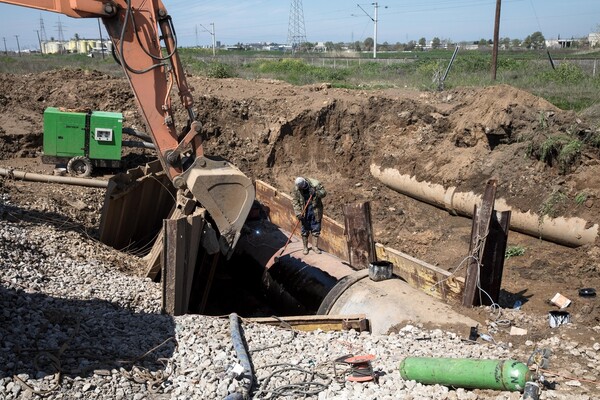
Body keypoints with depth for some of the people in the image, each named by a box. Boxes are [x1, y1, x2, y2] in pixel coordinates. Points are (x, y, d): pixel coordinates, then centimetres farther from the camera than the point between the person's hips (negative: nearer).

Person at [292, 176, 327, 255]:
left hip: (315, 211, 0)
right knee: (305, 230, 7)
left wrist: (316, 193, -27)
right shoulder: (296, 189, -11)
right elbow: (295, 202, -9)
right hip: (304, 212, 0)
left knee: (316, 229, 6)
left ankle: (315, 246, 19)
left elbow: (324, 192, -6)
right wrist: (298, 213, -18)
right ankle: (305, 247, 21)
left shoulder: (315, 184, -14)